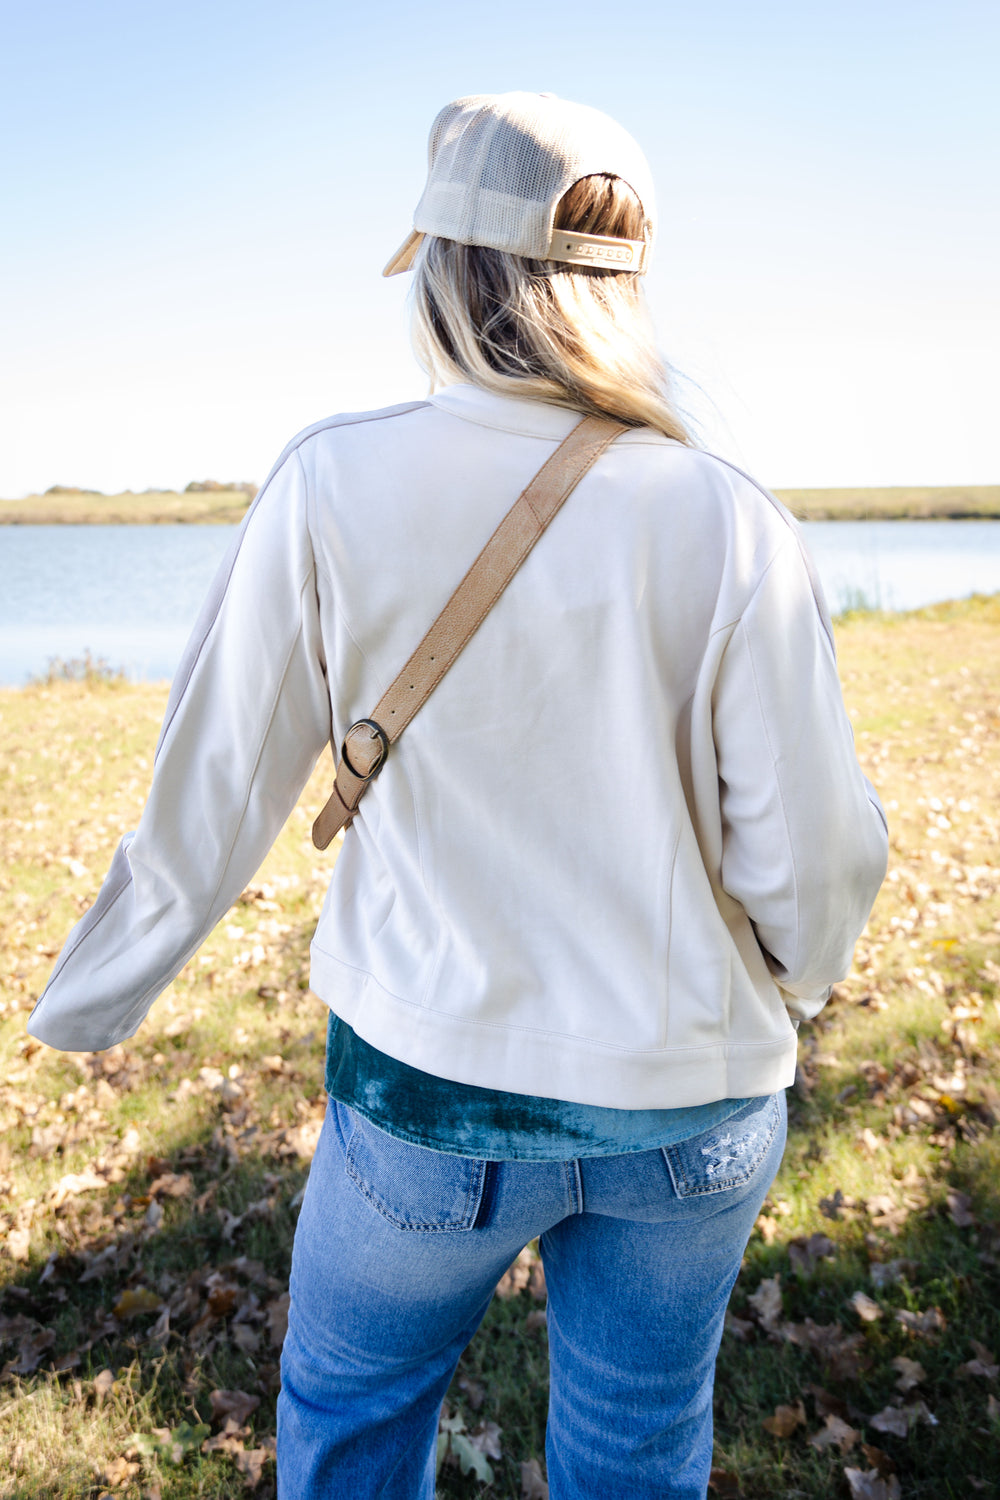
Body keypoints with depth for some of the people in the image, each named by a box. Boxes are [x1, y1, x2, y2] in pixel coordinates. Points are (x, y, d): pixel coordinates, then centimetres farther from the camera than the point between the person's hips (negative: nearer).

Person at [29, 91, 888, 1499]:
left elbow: (214, 790, -8)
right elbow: (812, 857, -10)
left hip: (435, 1084, -1)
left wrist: (85, 1002, 10)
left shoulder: (337, 486, -14)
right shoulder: (731, 523, -12)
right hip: (692, 1113, 2)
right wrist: (795, 977, 14)